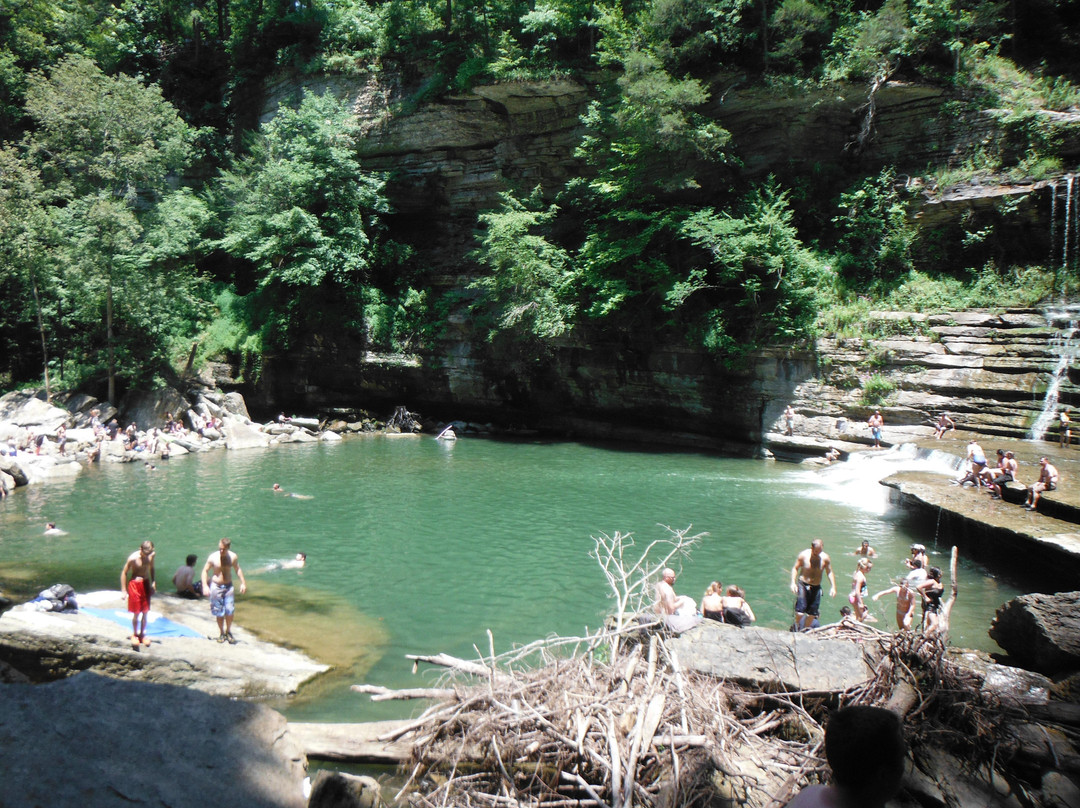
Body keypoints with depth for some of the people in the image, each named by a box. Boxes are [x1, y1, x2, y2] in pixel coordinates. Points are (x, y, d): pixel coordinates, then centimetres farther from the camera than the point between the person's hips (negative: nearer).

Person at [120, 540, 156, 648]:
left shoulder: (151, 555, -4)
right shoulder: (133, 558, -18)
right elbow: (124, 572, -10)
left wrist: (153, 582, 10)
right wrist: (124, 590, -10)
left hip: (146, 583, 4)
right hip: (135, 584, -4)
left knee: (145, 612, 9)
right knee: (136, 613, 0)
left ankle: (142, 634, 25)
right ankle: (134, 634, 19)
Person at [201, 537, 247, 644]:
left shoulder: (233, 557, -4)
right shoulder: (213, 557, -11)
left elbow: (238, 569, 11)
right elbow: (205, 570, -2)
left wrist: (243, 583, 5)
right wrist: (205, 585, -12)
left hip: (228, 586, 1)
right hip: (216, 586, -1)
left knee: (230, 611, -6)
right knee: (219, 612, 3)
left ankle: (228, 632, 14)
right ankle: (221, 633, 20)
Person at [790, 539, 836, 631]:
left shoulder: (825, 558, -3)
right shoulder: (804, 555, -8)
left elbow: (829, 572, 10)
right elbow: (795, 568, 1)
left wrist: (833, 587, 3)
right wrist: (793, 583, -10)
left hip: (816, 587, 3)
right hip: (803, 585, -3)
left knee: (812, 613, 5)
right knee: (800, 610, -14)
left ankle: (806, 630, 25)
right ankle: (797, 628, 10)